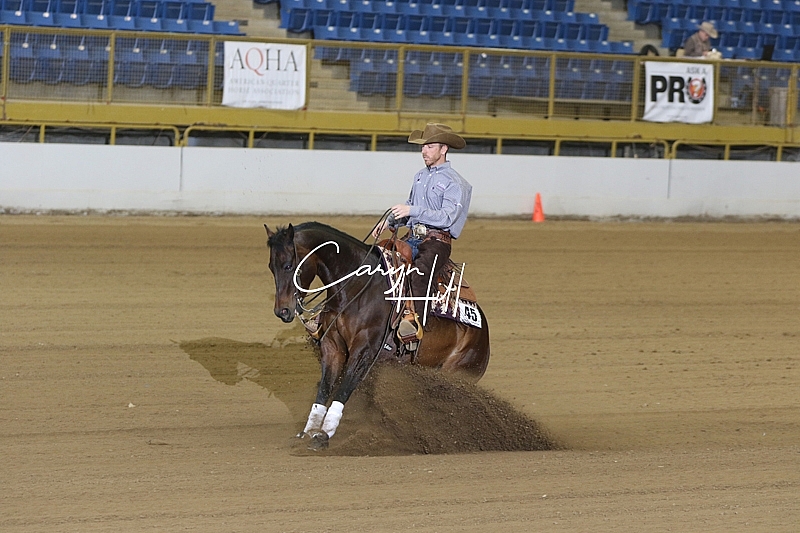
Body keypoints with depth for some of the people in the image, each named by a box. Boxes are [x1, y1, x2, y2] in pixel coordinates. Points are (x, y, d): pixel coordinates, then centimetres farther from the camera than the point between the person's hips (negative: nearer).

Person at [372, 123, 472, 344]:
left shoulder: (453, 182, -6)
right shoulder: (420, 176, 18)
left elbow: (447, 217, -19)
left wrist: (412, 211, -26)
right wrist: (390, 222, 13)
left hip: (436, 241, -8)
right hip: (413, 238, 8)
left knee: (421, 269, -37)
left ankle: (413, 318, -49)